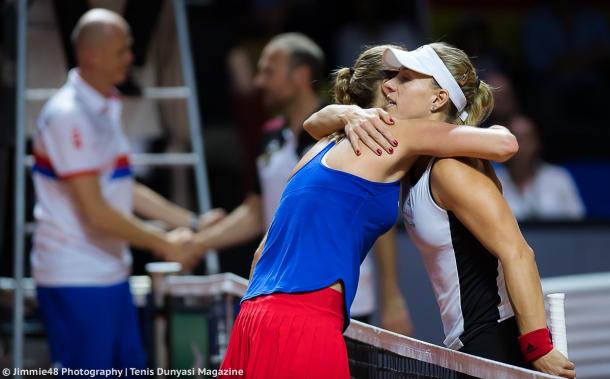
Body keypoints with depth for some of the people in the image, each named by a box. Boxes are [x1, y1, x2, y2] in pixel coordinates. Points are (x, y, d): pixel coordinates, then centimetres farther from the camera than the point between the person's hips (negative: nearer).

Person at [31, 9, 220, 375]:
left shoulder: (106, 108, 12)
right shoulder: (69, 115, -19)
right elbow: (96, 213, -20)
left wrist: (193, 222, 13)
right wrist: (164, 244, -12)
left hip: (110, 272, 10)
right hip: (76, 278, -10)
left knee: (130, 366, 15)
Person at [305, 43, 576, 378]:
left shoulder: (451, 169, -18)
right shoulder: (414, 160, 8)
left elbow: (516, 253, -24)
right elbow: (317, 124, 14)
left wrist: (538, 350, -28)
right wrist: (350, 116, -11)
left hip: (499, 343, -9)